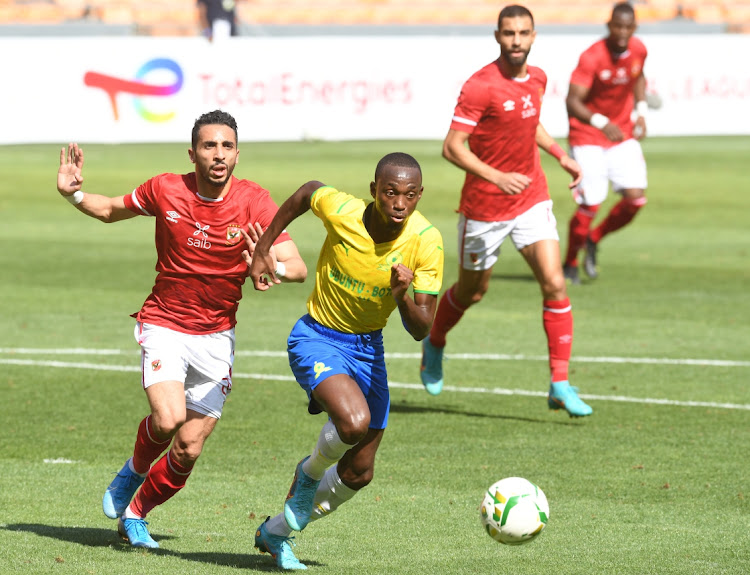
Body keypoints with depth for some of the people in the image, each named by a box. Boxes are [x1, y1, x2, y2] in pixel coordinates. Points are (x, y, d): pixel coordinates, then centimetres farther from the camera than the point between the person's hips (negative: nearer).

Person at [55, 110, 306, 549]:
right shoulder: (166, 191, -8)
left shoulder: (255, 203, -11)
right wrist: (74, 193, -6)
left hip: (216, 335, 1)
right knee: (168, 418, -26)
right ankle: (136, 469, 9)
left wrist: (272, 266, -41)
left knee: (189, 448, 0)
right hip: (164, 325, -1)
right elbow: (112, 211, 12)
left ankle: (135, 515, 27)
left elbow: (298, 268, -18)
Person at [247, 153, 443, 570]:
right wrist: (262, 250, 6)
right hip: (318, 337, -4)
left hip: (368, 347, 4)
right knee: (354, 421, -33)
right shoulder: (340, 210, -24)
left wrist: (403, 297, -37)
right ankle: (311, 471, 2)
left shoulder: (426, 242, -19)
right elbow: (307, 192, 1)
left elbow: (421, 330, -17)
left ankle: (277, 533, 35)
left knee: (359, 473, 11)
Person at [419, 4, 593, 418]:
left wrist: (562, 157, 17)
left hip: (532, 201, 4)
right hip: (484, 207, -4)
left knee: (555, 285, -10)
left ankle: (560, 385, -7)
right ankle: (434, 344, 45)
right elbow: (452, 148, -24)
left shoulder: (537, 79, 2)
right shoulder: (480, 87, -20)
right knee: (472, 291, 14)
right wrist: (497, 177, -35)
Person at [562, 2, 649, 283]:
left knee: (635, 198, -8)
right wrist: (602, 123, -40)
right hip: (588, 138, -5)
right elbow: (572, 101, -26)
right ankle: (570, 264, 14)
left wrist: (641, 111, 6)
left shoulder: (638, 50, -4)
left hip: (623, 135, 5)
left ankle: (594, 239, 19)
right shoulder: (592, 57, -22)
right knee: (590, 205, -9)